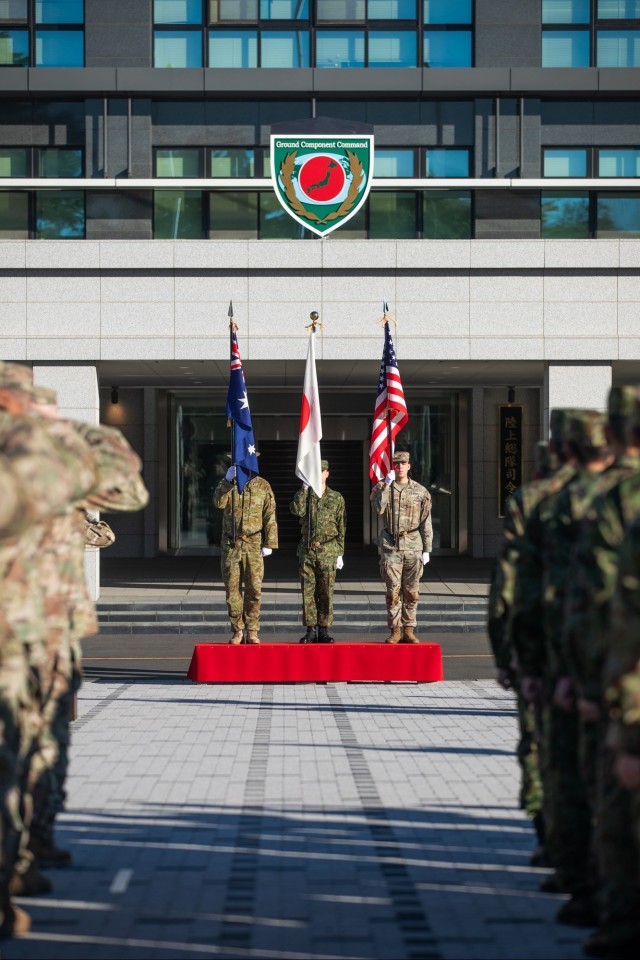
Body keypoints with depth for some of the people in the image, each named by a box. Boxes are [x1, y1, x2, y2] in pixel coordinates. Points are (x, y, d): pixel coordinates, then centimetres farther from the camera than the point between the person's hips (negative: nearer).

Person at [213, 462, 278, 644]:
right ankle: (237, 631, 11)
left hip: (254, 545, -1)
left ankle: (252, 632, 6)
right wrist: (228, 480, -22)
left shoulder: (263, 486, 4)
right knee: (232, 589, 2)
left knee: (254, 589, -1)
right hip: (231, 545, 1)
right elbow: (219, 502, -15)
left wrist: (269, 544, -4)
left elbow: (270, 517, 2)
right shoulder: (227, 484, 7)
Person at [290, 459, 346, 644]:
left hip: (328, 552, -1)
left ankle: (324, 630, 6)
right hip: (307, 551, 1)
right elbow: (296, 511, -14)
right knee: (308, 592, 1)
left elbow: (341, 528, 6)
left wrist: (340, 554, 1)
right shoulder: (304, 495, 9)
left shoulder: (336, 497, 6)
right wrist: (305, 487, -14)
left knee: (326, 593, 0)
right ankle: (311, 630, 6)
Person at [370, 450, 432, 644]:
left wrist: (427, 550, 3)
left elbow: (426, 523, 6)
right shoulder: (381, 488, 6)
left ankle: (409, 631, 9)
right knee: (393, 591, -2)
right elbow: (378, 509, -13)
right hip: (391, 546, -1)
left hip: (413, 547, 1)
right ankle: (395, 630, 4)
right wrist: (386, 485, -18)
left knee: (411, 592, 3)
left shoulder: (420, 491, 6)